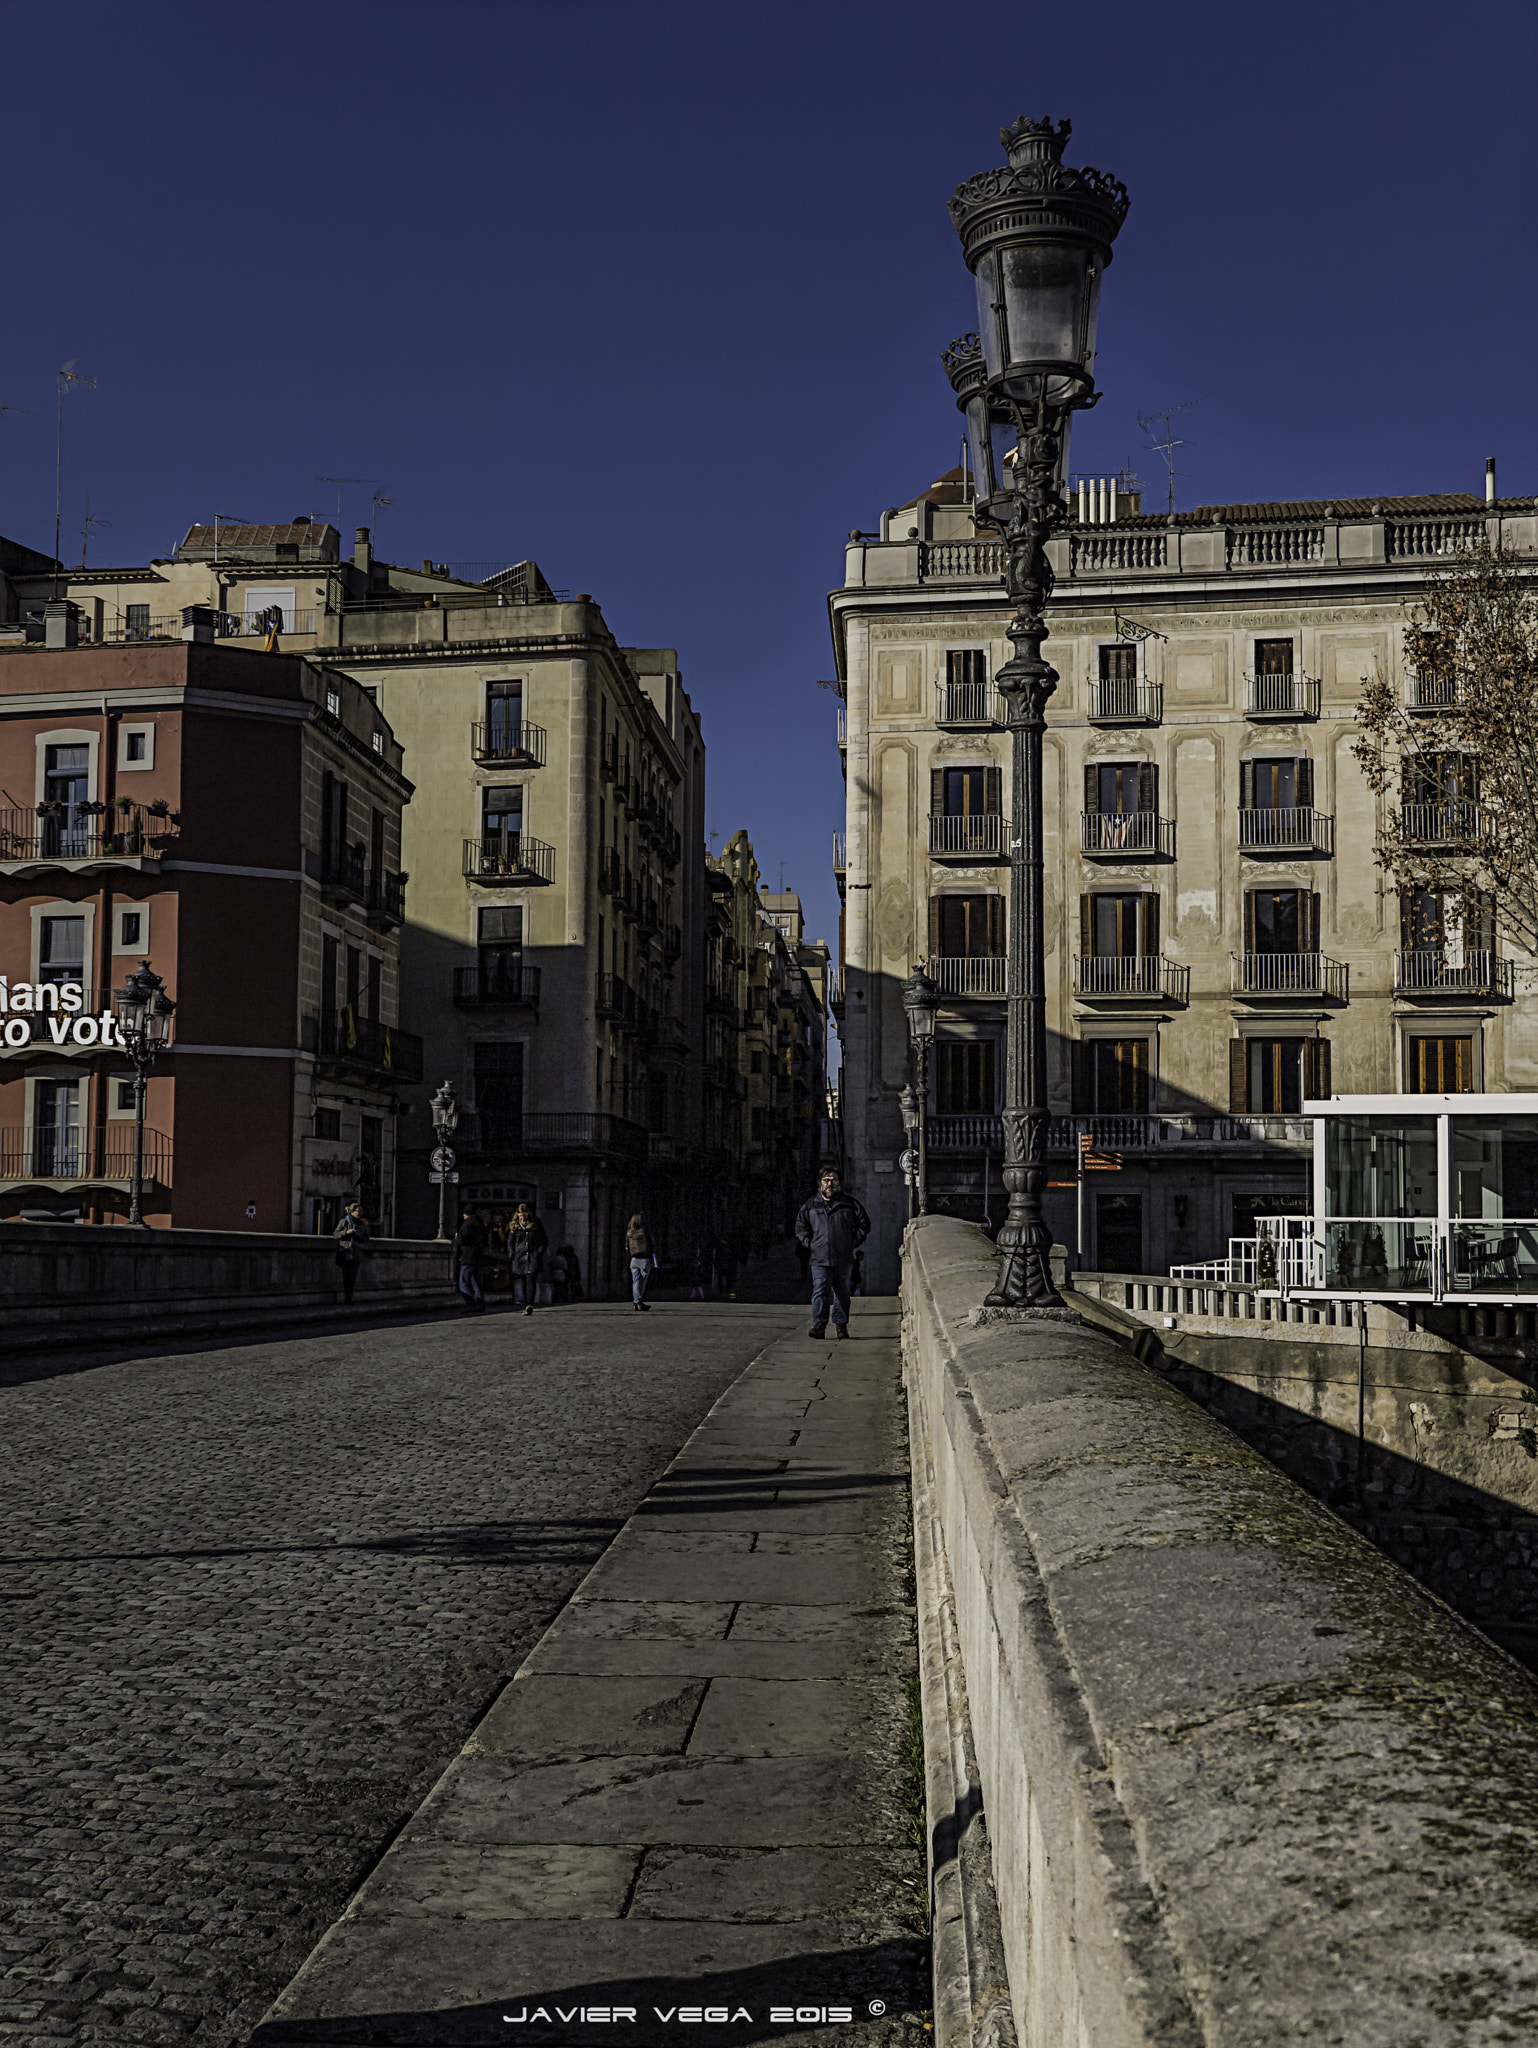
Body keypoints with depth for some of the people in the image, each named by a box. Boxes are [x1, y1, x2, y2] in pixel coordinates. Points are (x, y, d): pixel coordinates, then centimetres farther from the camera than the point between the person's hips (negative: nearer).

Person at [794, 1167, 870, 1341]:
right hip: (820, 1259, 0)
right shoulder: (810, 1205, 9)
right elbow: (801, 1227, 16)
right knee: (820, 1292, -12)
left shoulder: (850, 1204, 7)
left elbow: (864, 1224, 12)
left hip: (844, 1259, 0)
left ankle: (841, 1325, 16)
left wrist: (852, 1244, 3)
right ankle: (819, 1325, -16)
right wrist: (811, 1244, 3)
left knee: (842, 1293, 6)